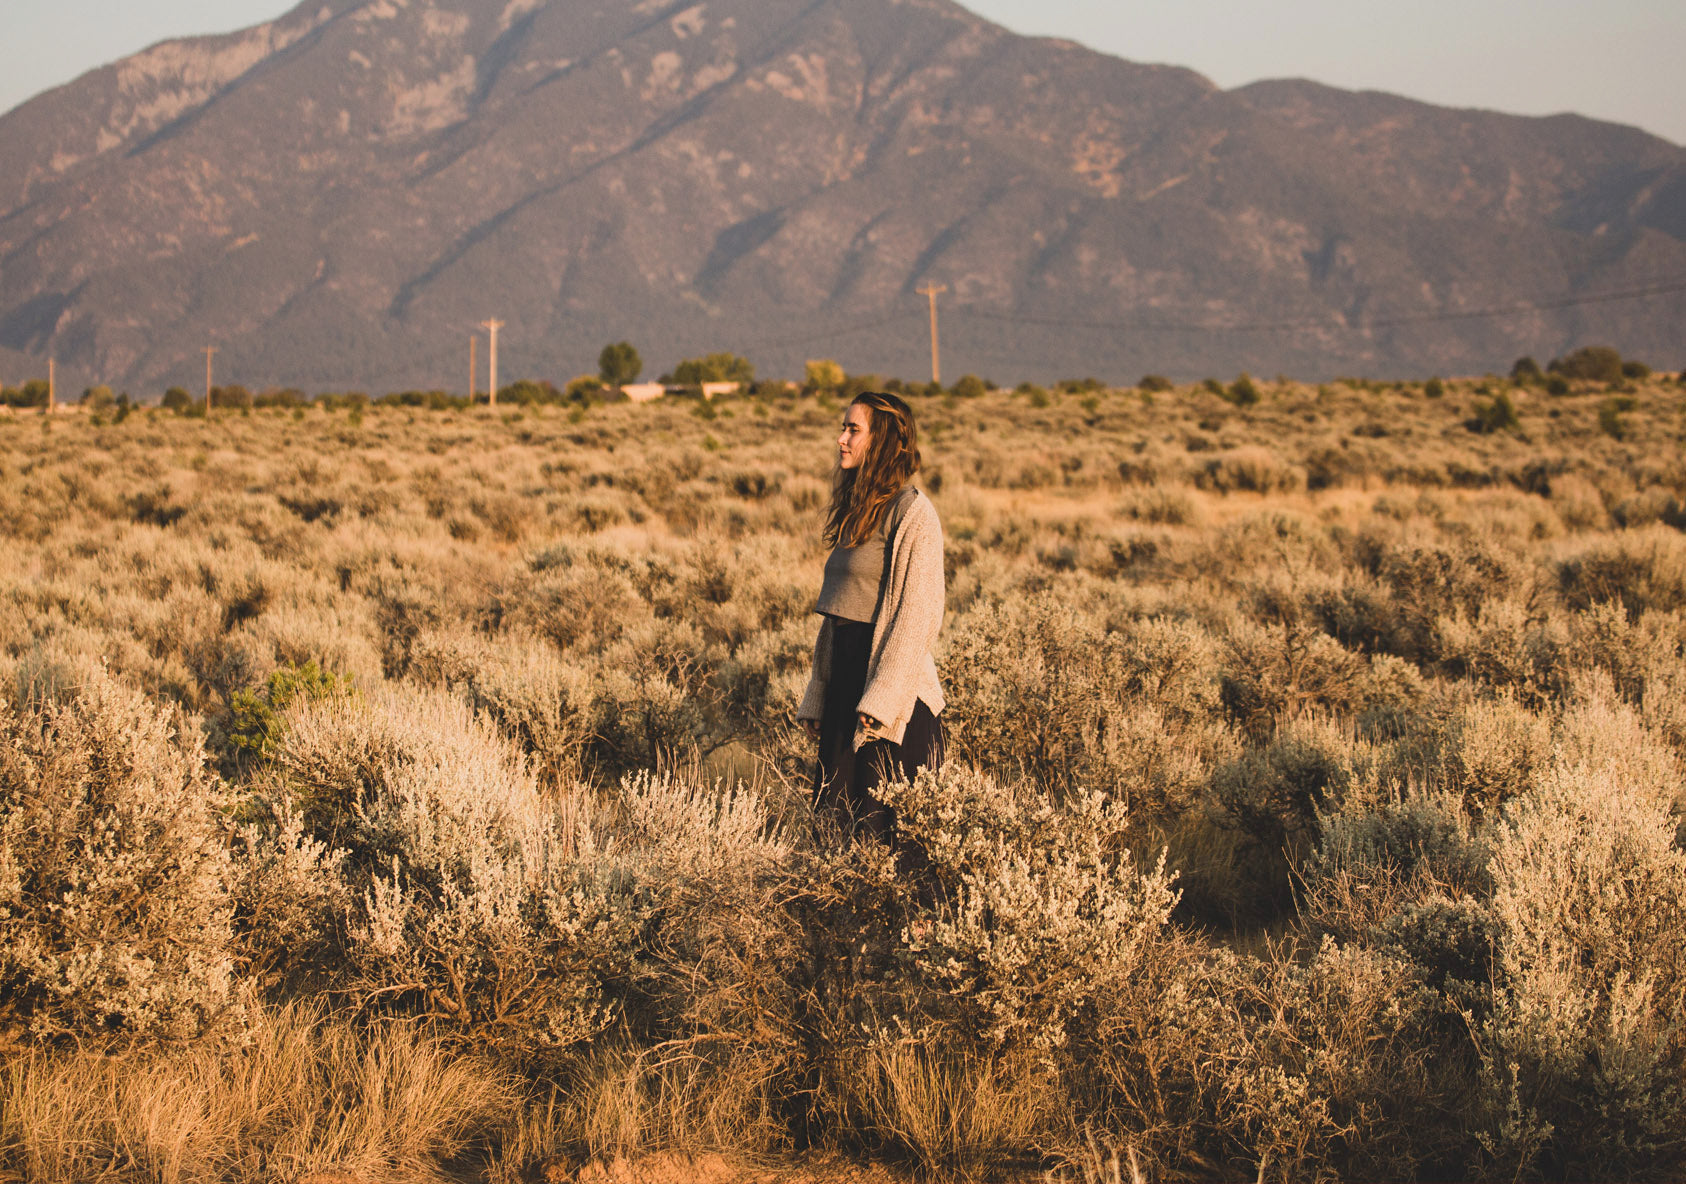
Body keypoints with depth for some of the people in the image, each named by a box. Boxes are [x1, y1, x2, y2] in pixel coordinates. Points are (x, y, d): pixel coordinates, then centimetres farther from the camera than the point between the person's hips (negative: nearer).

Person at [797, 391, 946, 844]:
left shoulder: (912, 513, -11)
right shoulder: (857, 509, 16)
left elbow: (918, 616, -16)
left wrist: (881, 700, -20)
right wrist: (817, 698, 15)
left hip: (892, 687, -9)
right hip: (845, 679, 9)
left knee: (884, 830, -5)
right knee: (840, 814, 12)